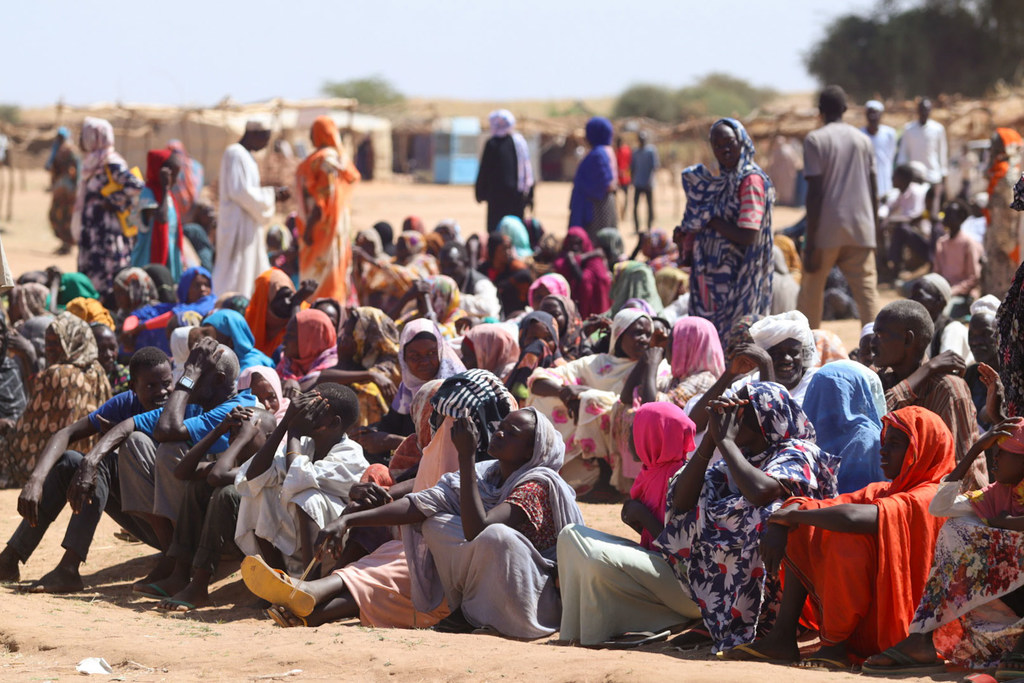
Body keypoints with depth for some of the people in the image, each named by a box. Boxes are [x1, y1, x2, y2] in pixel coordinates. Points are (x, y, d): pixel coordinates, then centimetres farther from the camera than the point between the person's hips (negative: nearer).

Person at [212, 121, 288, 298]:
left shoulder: (243, 155, 16)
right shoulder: (236, 154, -15)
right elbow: (240, 191, -21)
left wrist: (273, 195, 10)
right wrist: (271, 195, -12)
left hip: (246, 224, 11)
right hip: (238, 223, -11)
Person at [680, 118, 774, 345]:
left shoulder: (751, 181, -13)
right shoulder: (720, 180, 14)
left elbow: (747, 236, -20)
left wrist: (710, 220, -11)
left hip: (738, 277, -8)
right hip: (713, 272, 8)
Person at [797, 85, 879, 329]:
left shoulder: (815, 140, -3)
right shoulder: (863, 140, 11)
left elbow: (815, 192, -10)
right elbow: (873, 191, 11)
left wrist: (810, 243, -10)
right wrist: (874, 231, 20)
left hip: (827, 229, -3)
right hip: (861, 229, 3)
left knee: (811, 291, 10)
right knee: (867, 289, -2)